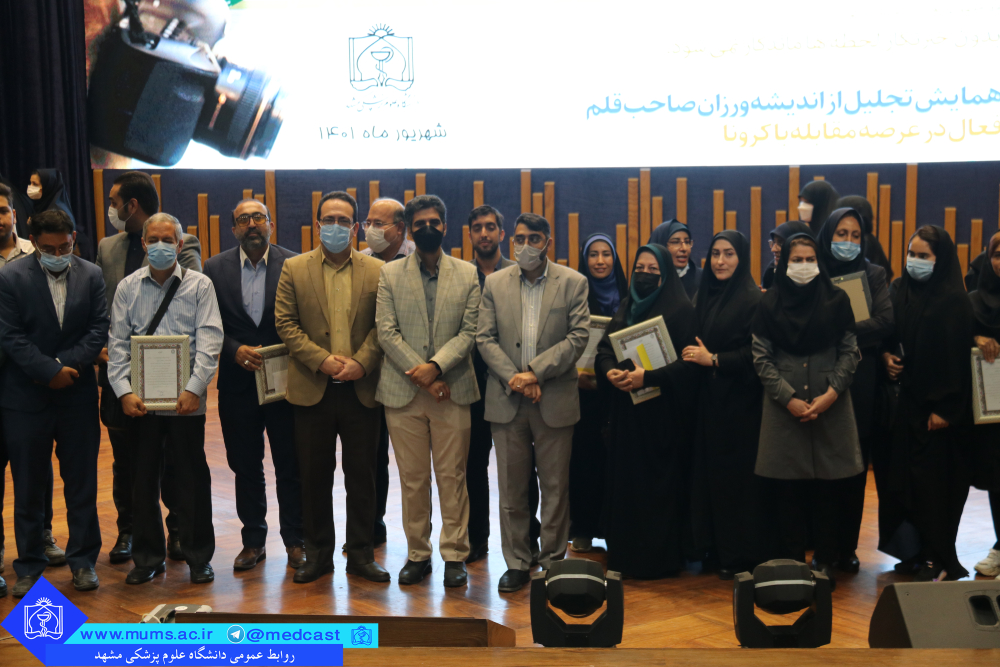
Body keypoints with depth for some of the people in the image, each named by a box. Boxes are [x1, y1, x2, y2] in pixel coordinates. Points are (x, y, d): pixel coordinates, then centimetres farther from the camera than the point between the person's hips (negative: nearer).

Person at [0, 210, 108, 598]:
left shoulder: (91, 276, 3)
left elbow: (99, 329, 0)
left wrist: (65, 365, -12)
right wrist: (52, 372, -15)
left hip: (77, 395, 2)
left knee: (81, 482, 7)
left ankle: (83, 560, 19)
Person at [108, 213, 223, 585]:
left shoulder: (199, 286, 1)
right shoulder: (128, 288, 8)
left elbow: (209, 341, -6)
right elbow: (118, 344, 4)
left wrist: (194, 389, -16)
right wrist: (124, 391, -7)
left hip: (186, 400, -2)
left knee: (192, 478, 4)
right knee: (143, 479, 9)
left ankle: (198, 557, 18)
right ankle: (147, 558, 23)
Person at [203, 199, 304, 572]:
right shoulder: (216, 268, 4)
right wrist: (235, 350, -13)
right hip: (238, 384, 2)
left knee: (290, 467, 5)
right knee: (245, 467, 10)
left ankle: (294, 540, 18)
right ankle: (253, 540, 24)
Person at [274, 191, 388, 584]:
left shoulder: (377, 271, 5)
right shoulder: (294, 269, 6)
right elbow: (285, 323, 0)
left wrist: (361, 362, -13)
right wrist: (321, 360, -12)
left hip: (361, 389, 0)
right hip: (312, 389, 0)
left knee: (362, 474, 6)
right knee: (314, 475, 7)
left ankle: (360, 554, 18)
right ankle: (318, 554, 20)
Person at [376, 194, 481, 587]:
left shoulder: (467, 275, 9)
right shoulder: (390, 275, 8)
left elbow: (470, 332, 0)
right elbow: (386, 333, 0)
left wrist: (435, 366, -14)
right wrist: (420, 375, -10)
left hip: (452, 390, 0)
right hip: (403, 392, 0)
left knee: (452, 476, 2)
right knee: (412, 478, 5)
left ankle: (455, 555, 11)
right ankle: (418, 554, 16)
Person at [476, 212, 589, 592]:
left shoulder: (573, 283, 2)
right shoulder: (495, 283, 8)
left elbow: (579, 337, -6)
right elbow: (485, 338, 3)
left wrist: (536, 373, -13)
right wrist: (512, 377, -11)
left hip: (555, 399, -1)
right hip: (507, 399, 2)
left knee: (555, 487, 5)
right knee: (511, 487, 6)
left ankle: (553, 561, 17)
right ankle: (516, 563, 16)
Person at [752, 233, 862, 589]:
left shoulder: (836, 299, 4)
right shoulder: (769, 302, 3)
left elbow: (850, 351, 4)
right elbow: (761, 357, 2)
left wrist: (831, 392, -8)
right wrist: (788, 398, -8)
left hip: (830, 407, 0)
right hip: (784, 408, 0)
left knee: (825, 489, 3)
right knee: (787, 491, 2)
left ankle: (826, 562, 14)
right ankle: (791, 563, 12)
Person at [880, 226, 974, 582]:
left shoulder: (953, 301, -12)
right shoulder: (902, 293, 8)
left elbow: (956, 356, -15)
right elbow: (891, 336, 21)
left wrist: (945, 408, -17)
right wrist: (887, 355, -1)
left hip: (938, 405, -6)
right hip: (908, 399, 6)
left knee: (934, 481, -3)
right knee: (903, 476, 7)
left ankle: (940, 559, 8)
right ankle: (915, 551, 19)